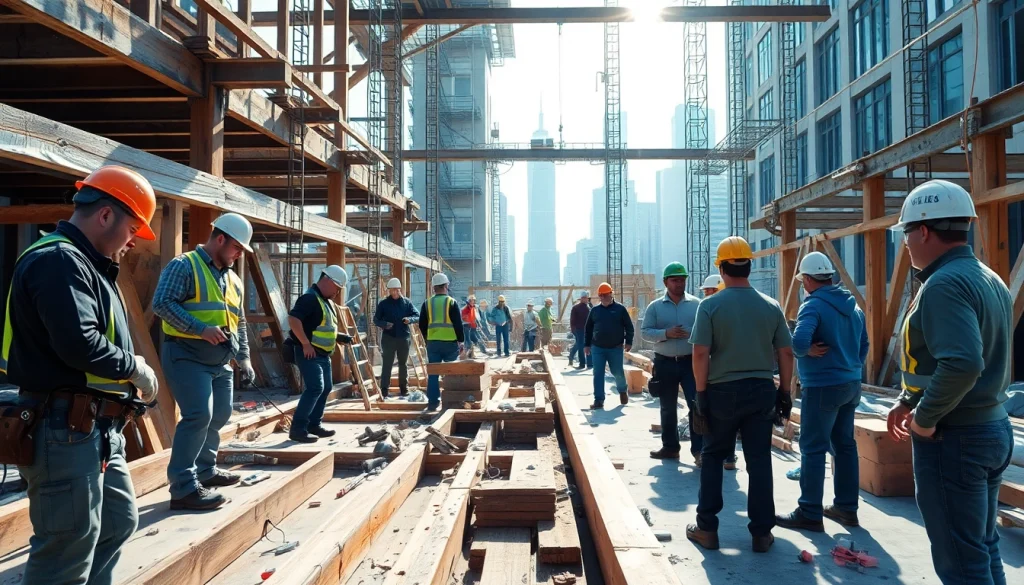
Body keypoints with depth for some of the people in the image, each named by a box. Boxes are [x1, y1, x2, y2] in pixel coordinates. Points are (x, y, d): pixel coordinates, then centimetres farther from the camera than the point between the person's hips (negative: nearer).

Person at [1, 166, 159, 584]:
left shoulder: (84, 263, 18)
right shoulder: (59, 260, -16)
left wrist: (128, 375, 5)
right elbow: (79, 343, -28)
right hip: (65, 430, -11)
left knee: (118, 522, 21)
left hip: (96, 429, 11)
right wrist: (135, 367, -13)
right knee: (68, 551, -2)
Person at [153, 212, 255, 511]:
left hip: (220, 360, 9)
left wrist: (243, 357, 14)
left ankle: (205, 470, 32)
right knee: (198, 416, -17)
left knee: (219, 415, 15)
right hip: (186, 355, -9)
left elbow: (238, 323, 22)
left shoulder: (233, 280, 17)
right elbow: (162, 303, -19)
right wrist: (200, 328, -25)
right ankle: (183, 488, -12)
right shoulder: (184, 265, -7)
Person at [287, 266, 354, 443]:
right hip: (309, 353, -10)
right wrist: (305, 344, -27)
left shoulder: (327, 301, 15)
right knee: (315, 388, -17)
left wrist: (339, 337, 9)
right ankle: (297, 429, -12)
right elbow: (293, 319, -28)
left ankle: (314, 424, 24)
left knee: (326, 388, 13)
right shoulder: (310, 298, -17)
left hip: (323, 354, 10)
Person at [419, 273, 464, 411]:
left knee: (433, 373, 5)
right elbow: (458, 324, -5)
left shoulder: (427, 303, 6)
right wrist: (461, 340, 4)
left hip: (432, 343, 3)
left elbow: (422, 325, 10)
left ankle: (433, 402, 3)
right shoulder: (452, 302, -4)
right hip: (450, 343, -2)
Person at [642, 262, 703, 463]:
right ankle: (670, 447, 24)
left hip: (691, 362, -1)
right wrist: (666, 333, -18)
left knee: (697, 405, -7)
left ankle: (699, 450, -1)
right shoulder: (655, 306, 2)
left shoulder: (696, 304, 2)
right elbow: (645, 332, -2)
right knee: (668, 408, 11)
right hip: (665, 363, 1)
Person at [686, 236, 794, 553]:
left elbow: (700, 354, -13)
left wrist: (701, 395, -6)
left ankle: (707, 528, 15)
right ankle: (761, 532, 14)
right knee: (759, 461, 9)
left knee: (713, 458, 12)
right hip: (761, 390, 2)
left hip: (723, 391, -2)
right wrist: (785, 392, 14)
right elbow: (786, 353, 4)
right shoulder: (771, 306, 1)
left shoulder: (710, 305, -9)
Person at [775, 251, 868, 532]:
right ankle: (846, 507, 24)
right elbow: (864, 345, 18)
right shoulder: (853, 306, 11)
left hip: (822, 386, -8)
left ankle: (810, 514, 2)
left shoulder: (813, 305, -16)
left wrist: (807, 351, -11)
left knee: (813, 449, -2)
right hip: (851, 384, 8)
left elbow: (799, 342, -31)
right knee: (845, 445, 15)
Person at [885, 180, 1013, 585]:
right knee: (983, 550, 20)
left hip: (952, 439, -10)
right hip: (993, 430, 10)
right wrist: (909, 401, 16)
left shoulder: (944, 284, -21)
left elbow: (962, 365, -34)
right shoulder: (989, 279, 11)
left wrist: (925, 418, -20)